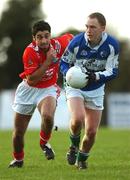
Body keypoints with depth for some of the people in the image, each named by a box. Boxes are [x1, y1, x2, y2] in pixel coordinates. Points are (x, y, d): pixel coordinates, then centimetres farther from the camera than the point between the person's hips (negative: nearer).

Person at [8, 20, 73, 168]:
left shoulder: (58, 44, -15)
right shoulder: (30, 52, -25)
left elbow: (70, 37, 10)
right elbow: (31, 80, -27)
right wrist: (48, 61, -31)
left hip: (48, 89, 1)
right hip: (28, 90, -1)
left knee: (48, 116, -33)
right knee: (18, 132, 7)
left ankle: (44, 143, -2)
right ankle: (18, 159, 37)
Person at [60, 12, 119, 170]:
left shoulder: (112, 45, -16)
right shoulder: (76, 42, -20)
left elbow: (113, 71, -12)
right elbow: (63, 63, -5)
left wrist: (96, 76, -32)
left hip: (96, 90, 2)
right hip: (75, 87, -2)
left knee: (91, 132, 3)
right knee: (77, 118, -29)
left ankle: (81, 159, 31)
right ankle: (74, 146, 3)